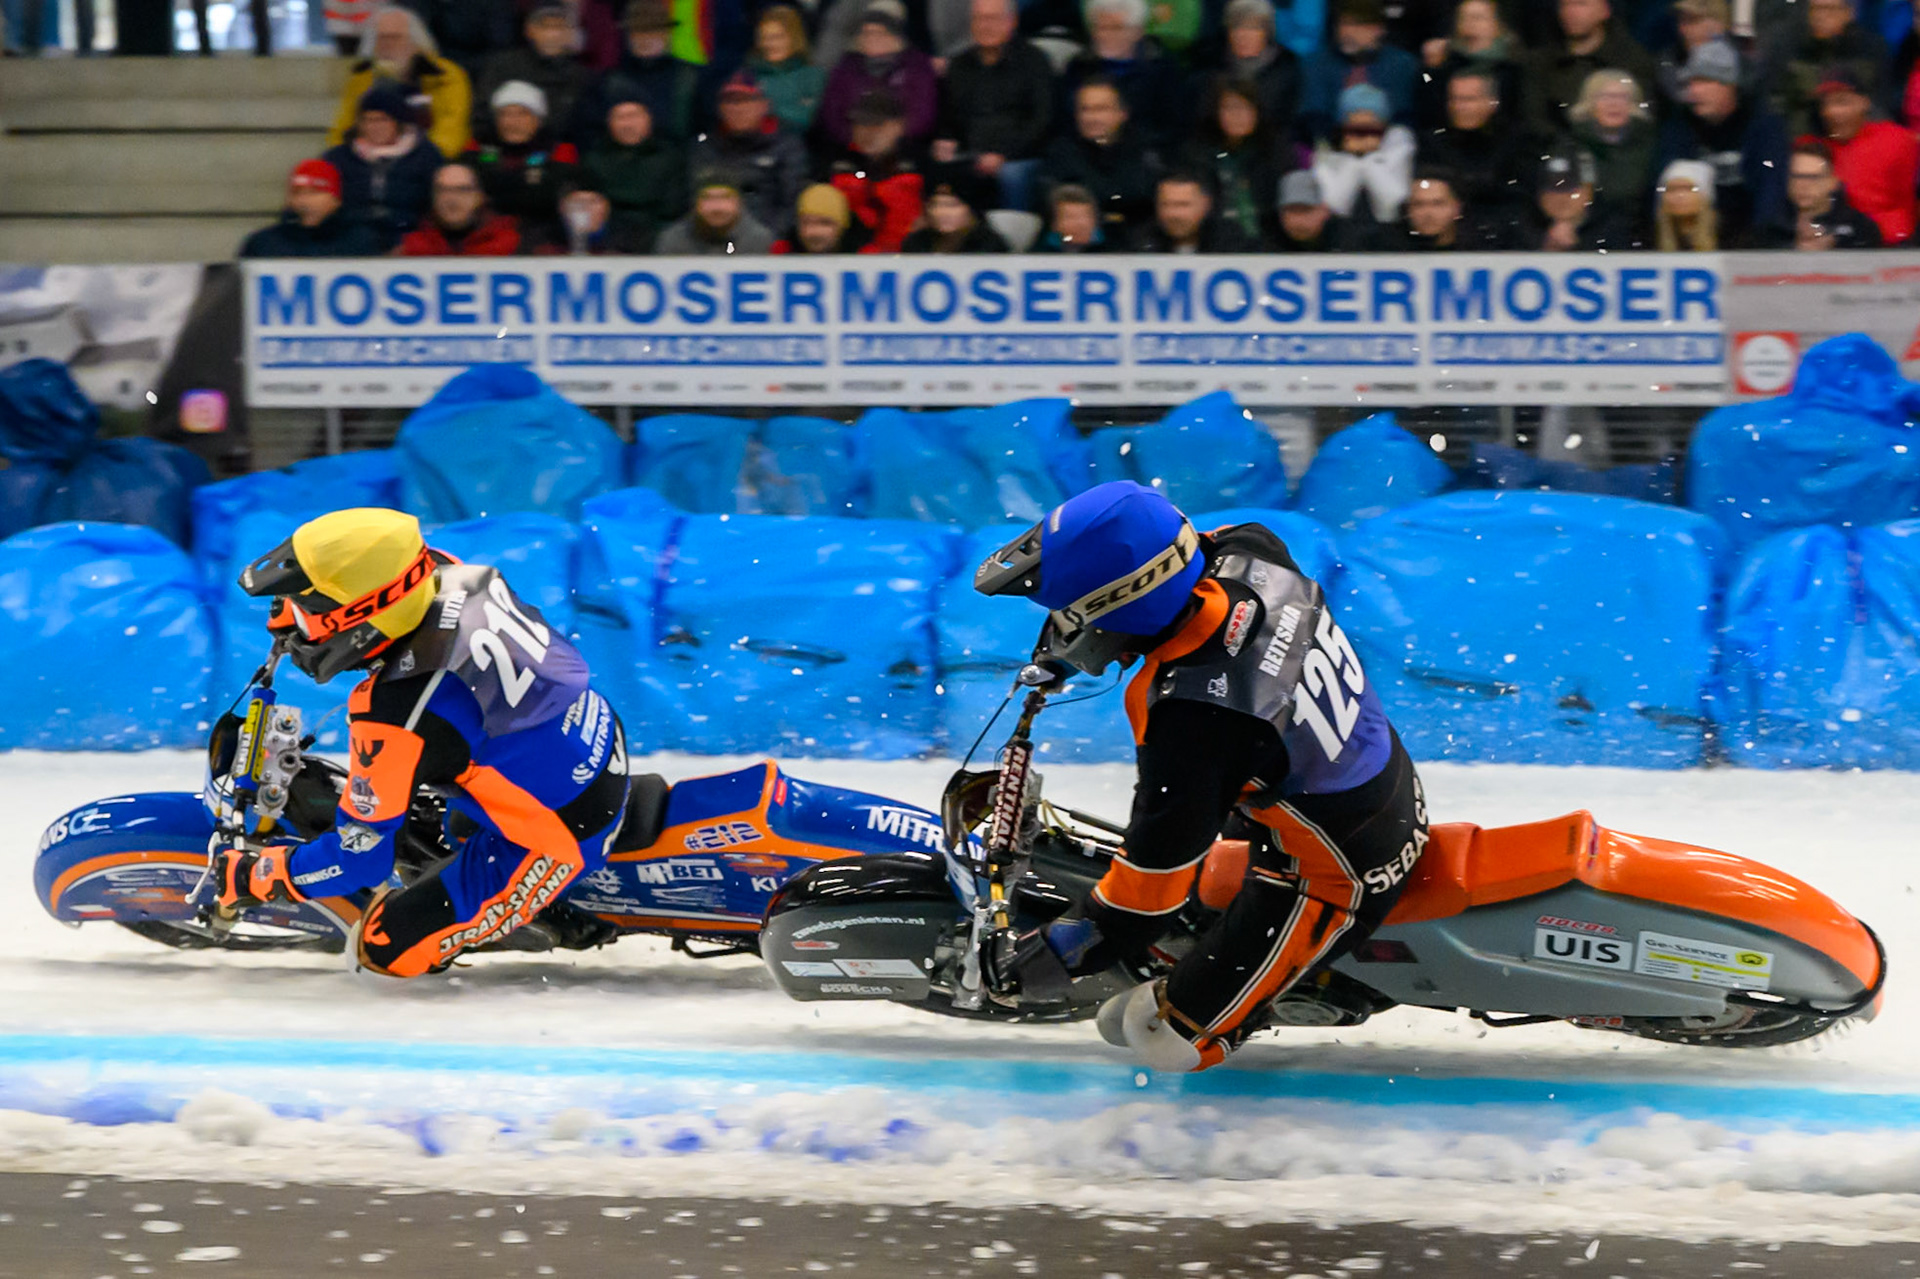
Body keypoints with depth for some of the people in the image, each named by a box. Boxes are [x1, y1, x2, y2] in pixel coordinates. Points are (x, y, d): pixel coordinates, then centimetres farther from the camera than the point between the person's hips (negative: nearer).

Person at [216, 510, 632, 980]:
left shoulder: (396, 715, -35)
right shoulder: (456, 576, -17)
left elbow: (360, 856, -21)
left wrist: (254, 878, -7)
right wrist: (299, 621, 16)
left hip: (556, 842, -8)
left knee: (385, 949, -4)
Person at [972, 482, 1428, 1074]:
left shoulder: (1191, 721, -38)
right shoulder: (1253, 556, -18)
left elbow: (1151, 880, -27)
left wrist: (1057, 953, -13)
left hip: (1332, 887, -8)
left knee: (1159, 1037, 1)